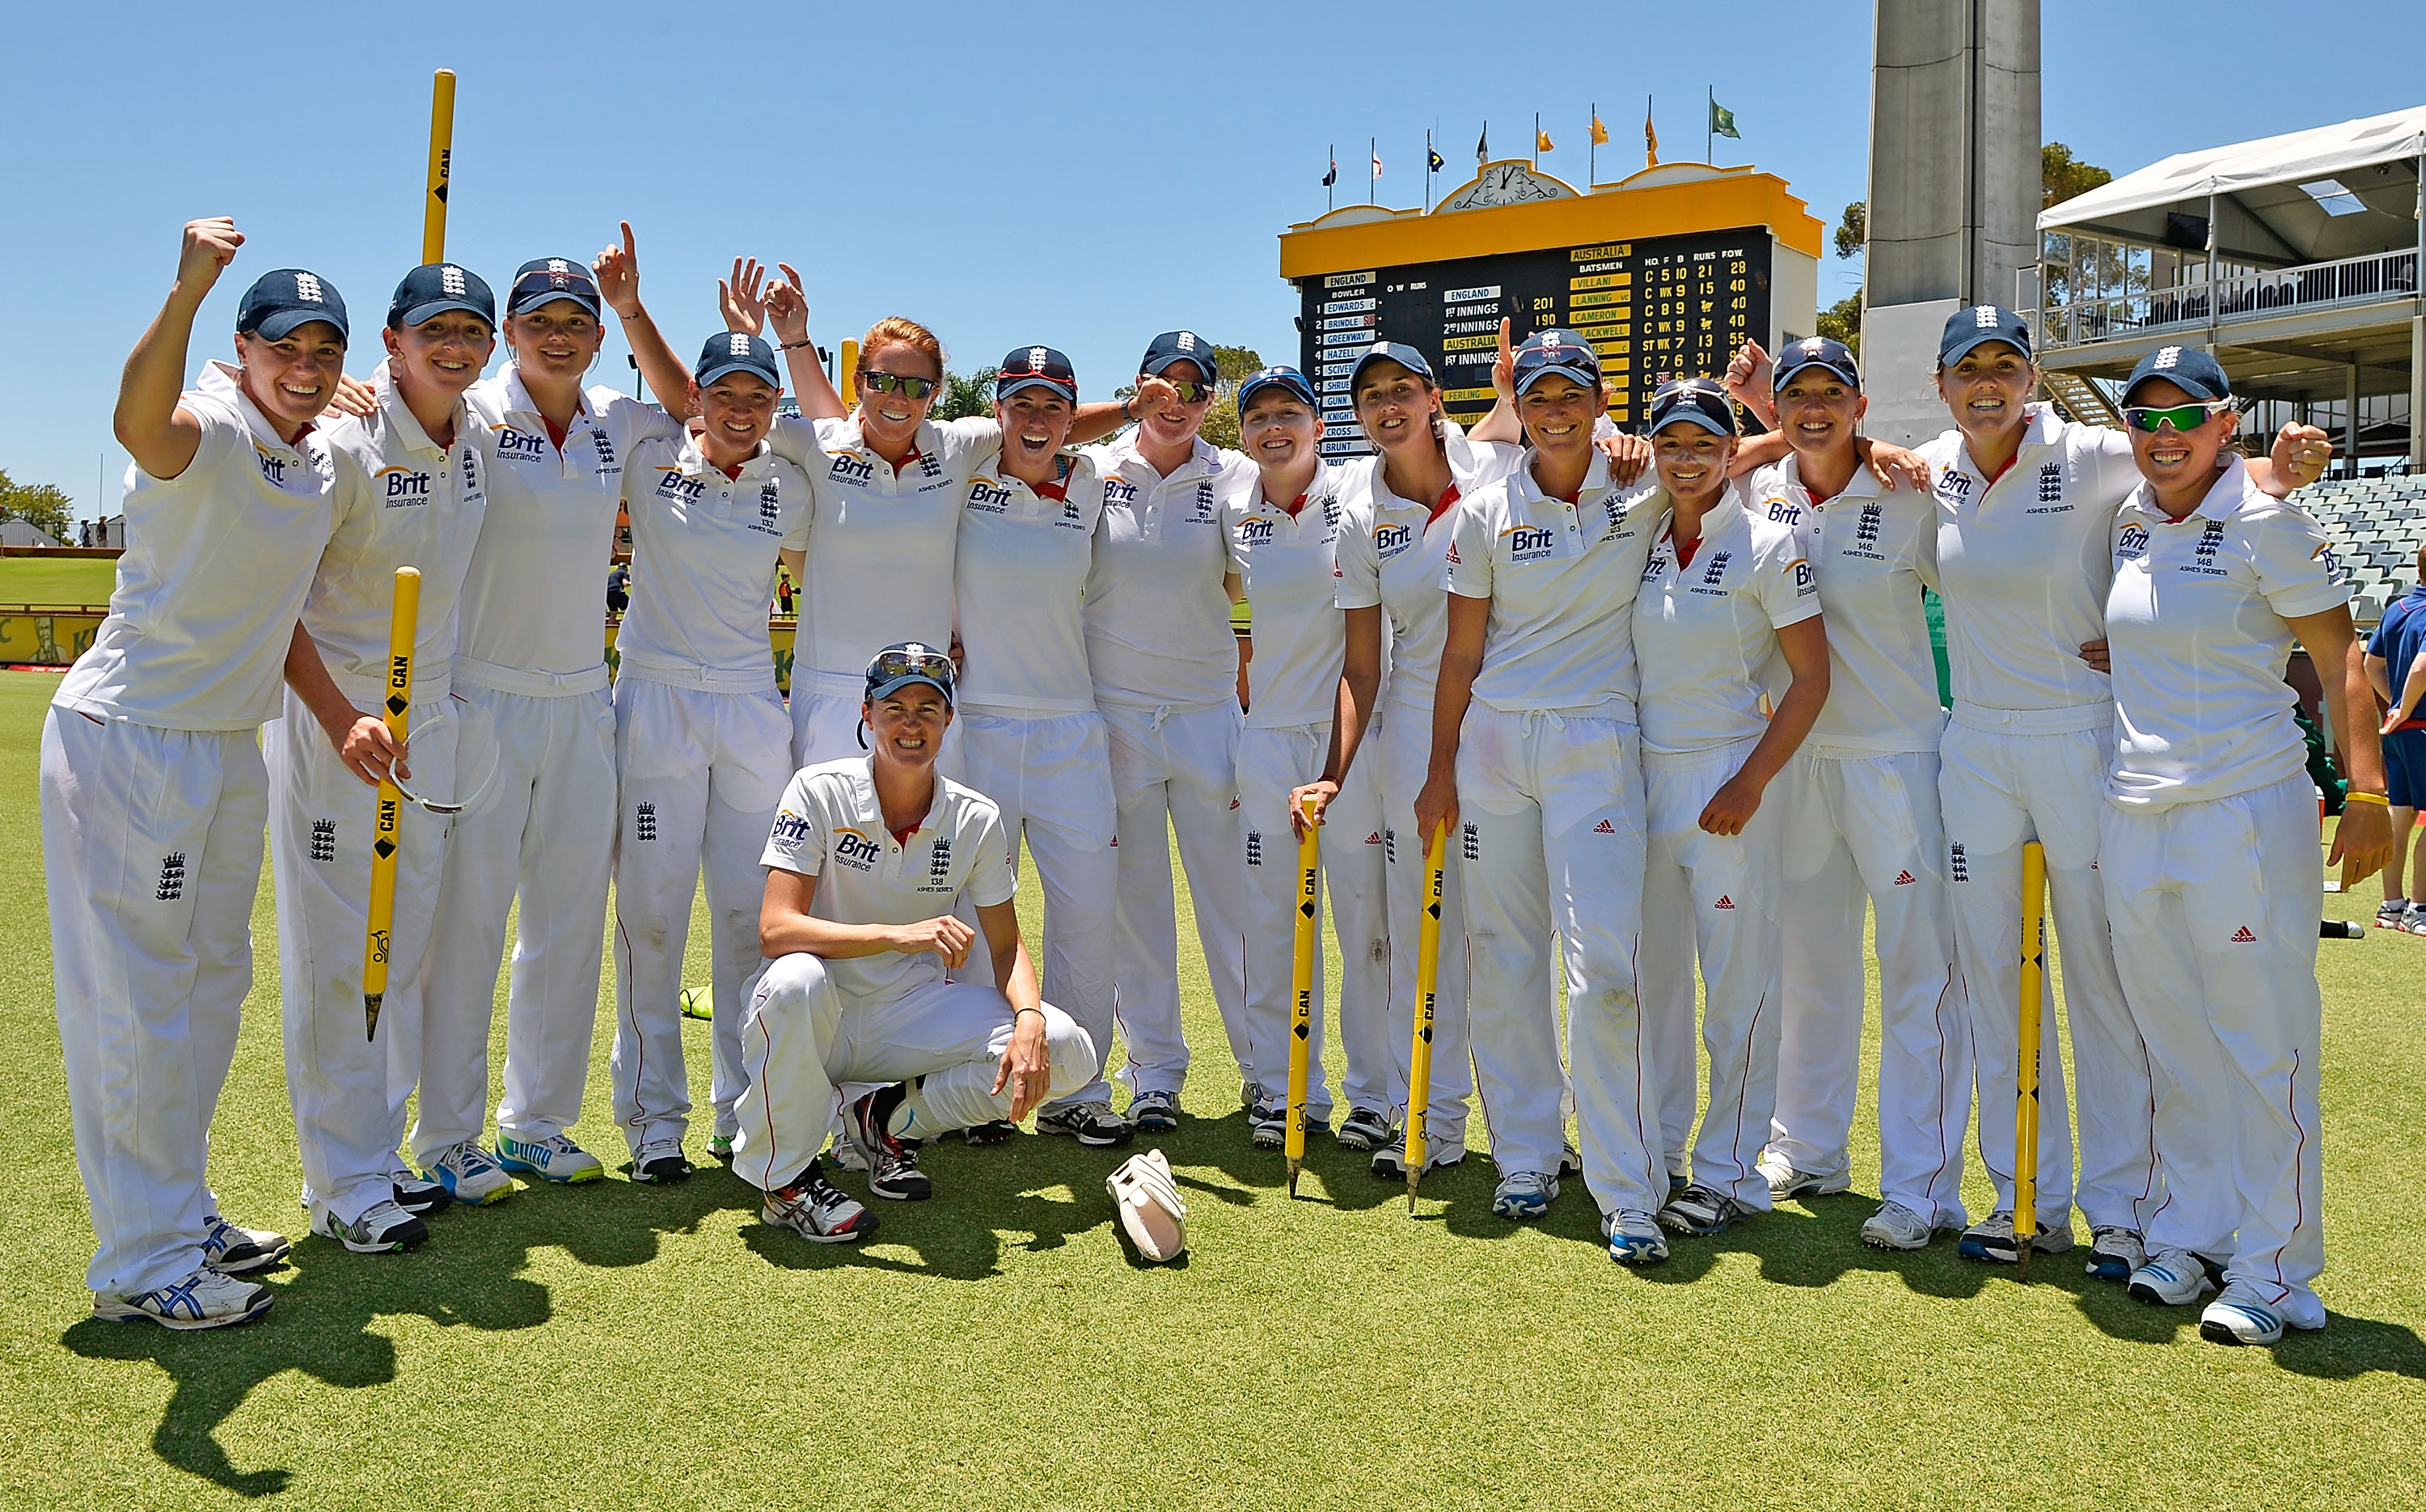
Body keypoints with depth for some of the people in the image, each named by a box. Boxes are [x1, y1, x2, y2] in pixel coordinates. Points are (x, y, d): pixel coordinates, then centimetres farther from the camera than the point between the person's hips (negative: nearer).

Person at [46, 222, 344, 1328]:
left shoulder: (322, 466, 9)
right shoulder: (207, 430, -16)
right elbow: (139, 422, -43)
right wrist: (190, 286, -55)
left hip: (230, 751, 9)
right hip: (125, 745, -9)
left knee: (210, 986, 17)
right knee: (135, 1004, -3)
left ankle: (181, 1219, 31)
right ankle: (140, 1266, 7)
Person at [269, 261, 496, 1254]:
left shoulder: (478, 440, 6)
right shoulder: (347, 445, -13)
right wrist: (341, 718, -23)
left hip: (433, 718, 7)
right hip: (330, 716, -7)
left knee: (407, 950, 12)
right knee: (335, 957, -2)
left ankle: (379, 1160, 25)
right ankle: (342, 1187, 7)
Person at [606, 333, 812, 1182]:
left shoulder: (790, 490, 6)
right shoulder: (650, 462, 0)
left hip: (754, 706, 2)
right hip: (657, 700, -2)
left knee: (753, 911, 4)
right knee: (652, 911, -2)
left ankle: (742, 1111, 17)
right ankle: (654, 1118, 9)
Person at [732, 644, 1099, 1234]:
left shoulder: (976, 819, -3)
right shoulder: (819, 792, -13)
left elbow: (1006, 945, 2)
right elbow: (776, 930, -23)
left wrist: (1029, 1018, -20)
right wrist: (899, 935, -37)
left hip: (914, 1016, 3)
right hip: (822, 1020, -3)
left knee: (1065, 1051, -18)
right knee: (794, 981, -39)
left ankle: (890, 1120, 5)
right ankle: (784, 1174, -13)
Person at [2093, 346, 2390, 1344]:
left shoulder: (2266, 524, -6)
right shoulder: (2125, 522, 10)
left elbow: (2338, 656, -8)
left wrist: (2366, 790, -16)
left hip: (2247, 810, -6)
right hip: (2133, 812, 6)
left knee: (2263, 1047, -2)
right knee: (2174, 1047, 12)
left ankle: (2274, 1272, 8)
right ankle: (2192, 1236, 24)